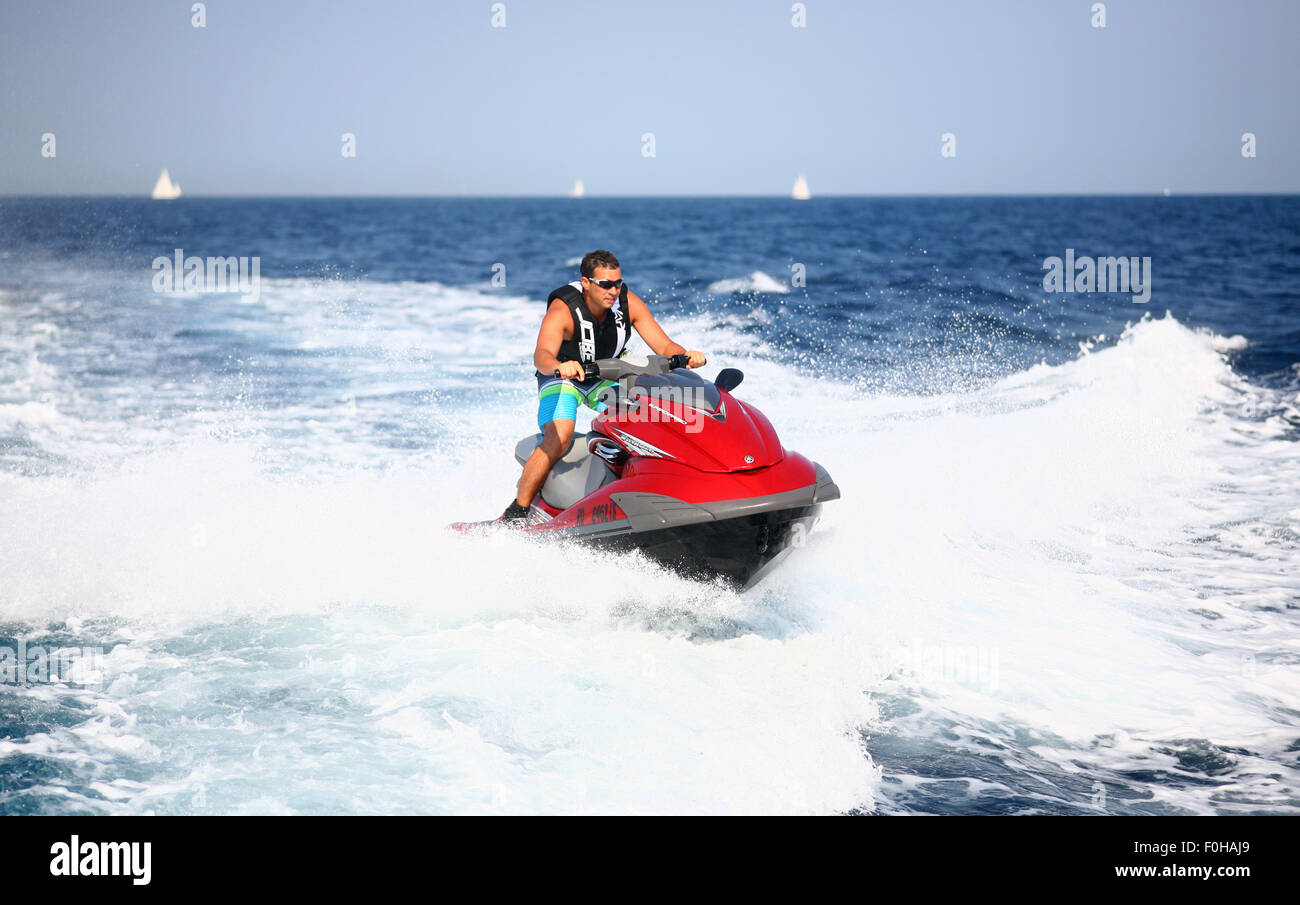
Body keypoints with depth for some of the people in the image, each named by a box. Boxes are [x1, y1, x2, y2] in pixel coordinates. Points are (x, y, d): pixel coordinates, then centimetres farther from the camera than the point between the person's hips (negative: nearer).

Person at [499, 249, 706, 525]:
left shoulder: (628, 303, -17)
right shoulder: (562, 311, -29)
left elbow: (663, 346, -17)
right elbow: (541, 355, -46)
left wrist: (686, 356, -39)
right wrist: (560, 366, -69)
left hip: (608, 379, 4)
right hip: (562, 378, -4)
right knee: (559, 436, -30)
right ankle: (517, 512, -23)